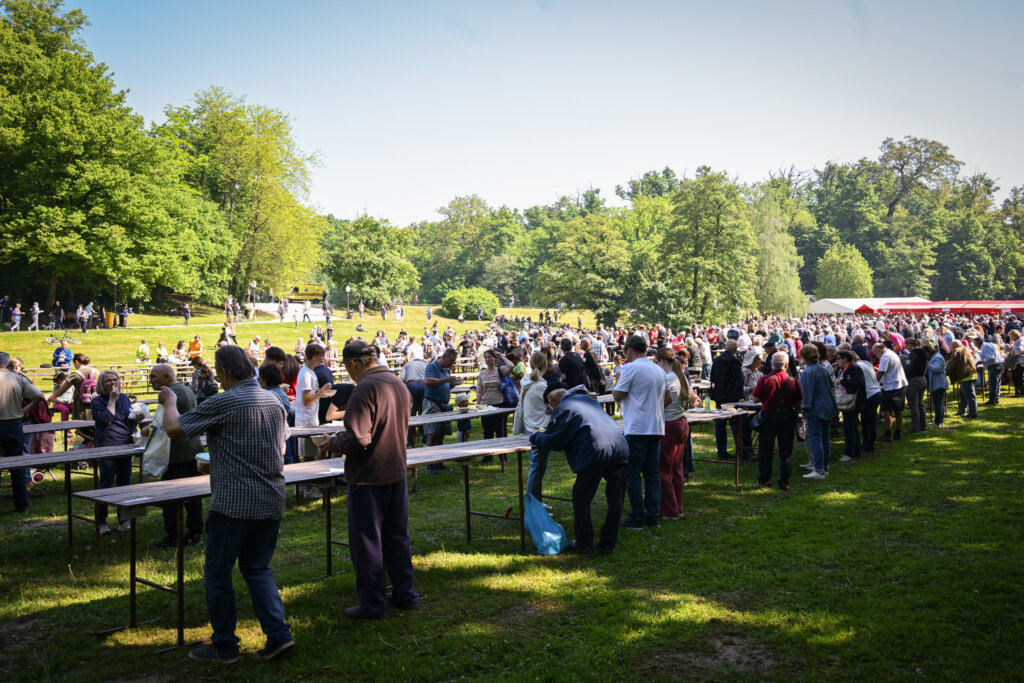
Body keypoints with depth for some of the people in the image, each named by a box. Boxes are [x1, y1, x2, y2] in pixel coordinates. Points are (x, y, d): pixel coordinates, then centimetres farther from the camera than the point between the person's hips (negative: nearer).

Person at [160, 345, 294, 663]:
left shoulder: (223, 403, -14)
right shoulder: (274, 401, 8)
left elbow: (174, 429, -9)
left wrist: (170, 401, 9)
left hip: (233, 503, -7)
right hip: (272, 502, 7)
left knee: (217, 574, 8)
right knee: (257, 568, 18)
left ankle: (224, 646, 16)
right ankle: (278, 634, 9)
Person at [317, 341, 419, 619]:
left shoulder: (365, 390, -21)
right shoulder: (398, 384, 7)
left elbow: (357, 440, -26)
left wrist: (332, 444, -6)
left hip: (368, 476, -8)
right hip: (397, 471, 8)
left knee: (366, 541, 4)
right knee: (397, 536, 18)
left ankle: (372, 604, 12)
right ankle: (405, 594, 26)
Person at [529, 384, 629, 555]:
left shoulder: (562, 409, 4)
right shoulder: (587, 399, 28)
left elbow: (551, 442, 4)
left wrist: (535, 437, 24)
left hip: (595, 454, -7)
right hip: (620, 449, 7)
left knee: (581, 499, 9)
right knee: (615, 500, 14)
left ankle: (584, 544, 14)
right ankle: (608, 543, 22)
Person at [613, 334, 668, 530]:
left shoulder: (631, 368, -11)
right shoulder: (659, 370, 14)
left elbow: (618, 396, -8)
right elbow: (668, 399, 18)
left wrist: (618, 380, 8)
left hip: (637, 429, -7)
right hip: (656, 428, 8)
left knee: (632, 474, -1)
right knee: (652, 473, 11)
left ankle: (637, 517, 0)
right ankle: (652, 515, 13)